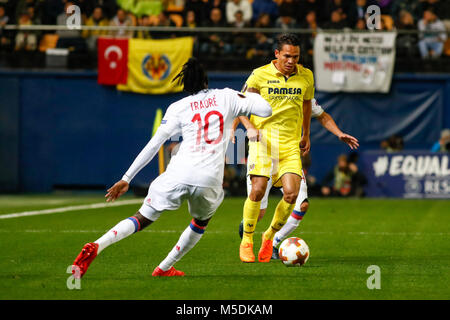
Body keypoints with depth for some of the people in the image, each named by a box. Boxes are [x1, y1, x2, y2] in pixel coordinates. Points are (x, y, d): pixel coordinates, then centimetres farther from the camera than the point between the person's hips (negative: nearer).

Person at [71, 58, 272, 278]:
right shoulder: (226, 97, 12)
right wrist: (249, 95, 32)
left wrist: (127, 179, 7)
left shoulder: (178, 107, 10)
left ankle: (96, 246, -17)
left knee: (143, 218, 6)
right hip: (209, 180, 0)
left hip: (178, 175, 0)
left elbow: (153, 146, 5)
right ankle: (164, 268, 26)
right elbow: (265, 110, 10)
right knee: (201, 222, 31)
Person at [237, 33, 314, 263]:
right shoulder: (260, 75, -3)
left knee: (291, 194, -12)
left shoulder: (306, 76, 6)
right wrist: (250, 127, -12)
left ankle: (270, 236, 13)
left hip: (290, 144, 3)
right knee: (258, 189, -17)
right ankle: (246, 242, 1)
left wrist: (306, 134, 28)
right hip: (263, 139, -3)